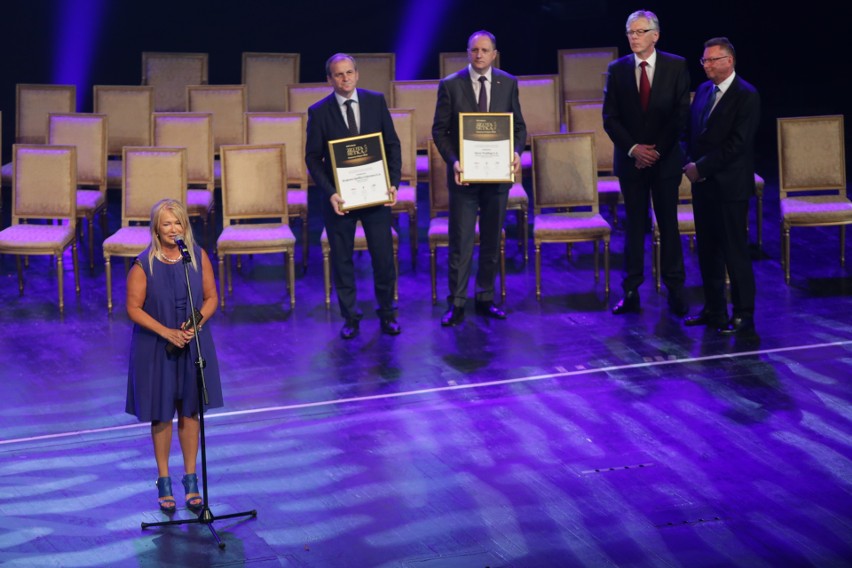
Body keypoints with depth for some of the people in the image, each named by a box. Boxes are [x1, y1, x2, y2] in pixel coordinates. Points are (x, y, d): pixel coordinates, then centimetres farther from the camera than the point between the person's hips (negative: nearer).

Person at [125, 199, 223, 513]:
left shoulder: (198, 257, -3)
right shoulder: (143, 265, -12)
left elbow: (211, 298, 2)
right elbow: (134, 308, -10)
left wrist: (197, 323, -16)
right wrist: (166, 332, -19)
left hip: (194, 345, 2)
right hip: (155, 349, -2)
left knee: (190, 413, 9)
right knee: (162, 415, 7)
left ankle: (191, 481, 21)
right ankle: (164, 483, 20)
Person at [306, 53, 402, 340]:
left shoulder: (376, 101, 1)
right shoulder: (319, 112, -5)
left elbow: (392, 144, 4)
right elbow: (313, 158, -3)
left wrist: (393, 183, -7)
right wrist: (330, 193, -15)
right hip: (340, 197, -1)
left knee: (384, 257, 5)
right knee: (342, 260, 7)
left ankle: (387, 314, 22)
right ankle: (350, 317, 20)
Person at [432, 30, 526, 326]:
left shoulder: (508, 83, 4)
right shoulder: (450, 85, -4)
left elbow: (519, 125, 8)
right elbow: (440, 130, -3)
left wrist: (516, 152, -11)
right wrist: (453, 160, -16)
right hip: (464, 174, -3)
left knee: (492, 241, 11)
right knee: (460, 243, -1)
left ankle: (486, 299, 22)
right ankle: (456, 304, 5)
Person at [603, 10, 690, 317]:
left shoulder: (676, 66, -2)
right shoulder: (617, 69, 2)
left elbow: (681, 114, -5)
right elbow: (610, 118, 0)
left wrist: (657, 150, -12)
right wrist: (633, 149, -12)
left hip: (666, 158, -1)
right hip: (630, 159, 1)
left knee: (669, 223, 5)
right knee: (634, 225, 5)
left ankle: (675, 291, 11)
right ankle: (631, 292, 8)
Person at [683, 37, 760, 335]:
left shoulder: (746, 95, -11)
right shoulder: (703, 90, 11)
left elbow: (737, 143, -18)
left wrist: (702, 167, -16)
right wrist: (691, 163, -1)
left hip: (730, 185, -7)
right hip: (702, 183, 7)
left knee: (735, 252, -2)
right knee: (708, 250, 12)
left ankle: (743, 315, 5)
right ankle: (714, 309, 22)